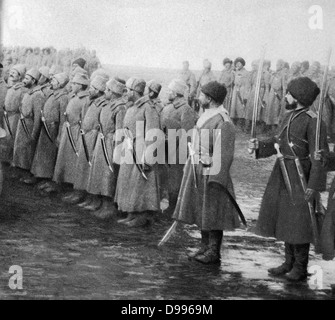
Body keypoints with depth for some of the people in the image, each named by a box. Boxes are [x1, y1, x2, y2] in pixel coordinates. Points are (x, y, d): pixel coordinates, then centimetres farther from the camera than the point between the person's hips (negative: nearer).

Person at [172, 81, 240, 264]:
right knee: (201, 210, 15)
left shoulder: (222, 121, -18)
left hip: (211, 171, -9)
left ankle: (214, 252, 10)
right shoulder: (205, 116, 11)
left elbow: (223, 153, -21)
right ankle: (205, 246, 26)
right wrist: (191, 165, 18)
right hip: (197, 170, 9)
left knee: (212, 212, 0)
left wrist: (215, 177, -22)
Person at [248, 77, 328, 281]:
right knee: (284, 220, 15)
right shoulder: (290, 116, 10)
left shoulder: (312, 121, -16)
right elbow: (279, 142, 17)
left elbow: (319, 157, -18)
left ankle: (300, 269, 13)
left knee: (299, 223, 0)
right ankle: (290, 263, 28)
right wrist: (258, 145, 0)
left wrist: (313, 186, -20)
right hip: (283, 175, 9)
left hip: (300, 176, -9)